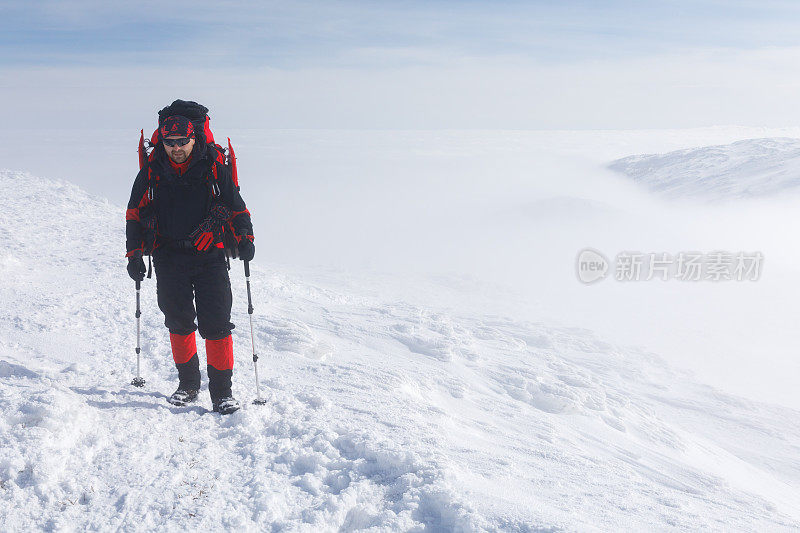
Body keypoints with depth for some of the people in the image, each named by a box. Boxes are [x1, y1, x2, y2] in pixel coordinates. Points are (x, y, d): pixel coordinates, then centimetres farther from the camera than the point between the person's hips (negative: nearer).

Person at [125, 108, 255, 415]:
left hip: (209, 257, -2)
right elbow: (134, 214, 15)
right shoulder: (151, 173, 6)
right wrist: (134, 252, 8)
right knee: (178, 321, 8)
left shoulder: (214, 170, 1)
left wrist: (244, 238, -8)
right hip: (169, 259, 2)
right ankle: (188, 383, 25)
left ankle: (222, 390, 1)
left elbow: (237, 208, 8)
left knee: (216, 323, -7)